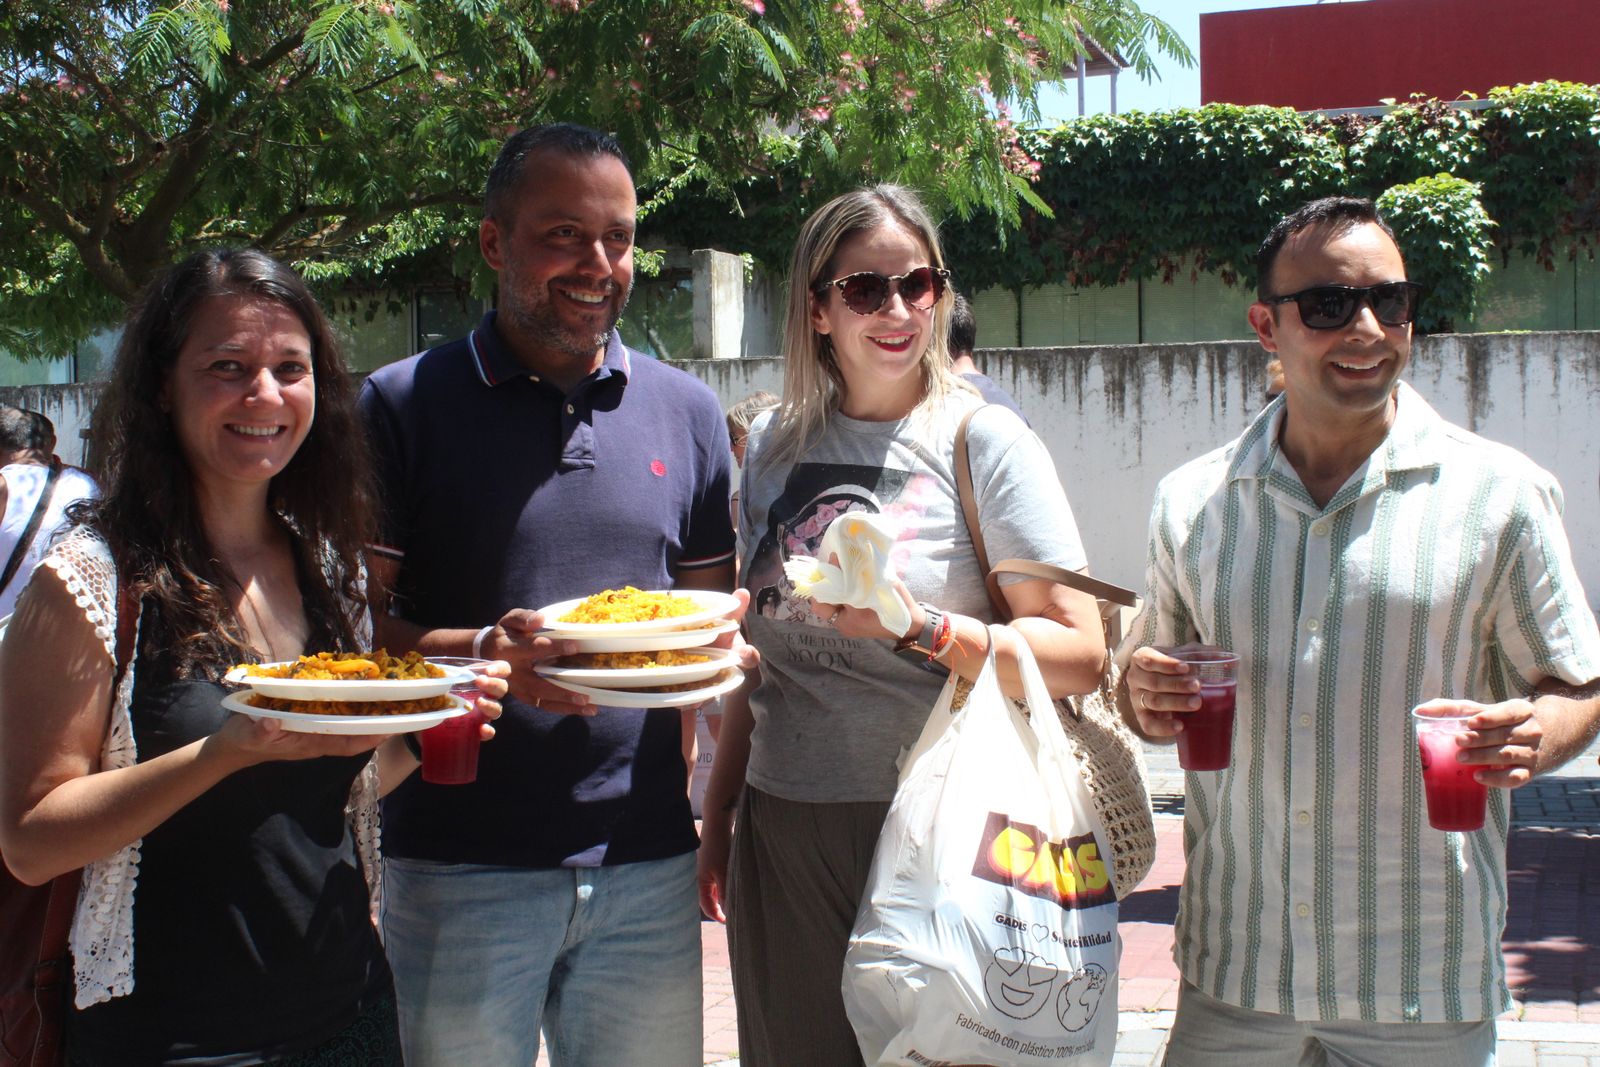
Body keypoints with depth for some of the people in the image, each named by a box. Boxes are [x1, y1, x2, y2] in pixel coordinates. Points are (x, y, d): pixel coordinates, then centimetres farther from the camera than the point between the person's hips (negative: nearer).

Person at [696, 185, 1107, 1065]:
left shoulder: (985, 440, -6)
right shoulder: (775, 446, 8)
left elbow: (1079, 656, -13)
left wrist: (918, 626, -25)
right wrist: (718, 811, 17)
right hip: (783, 829, 4)